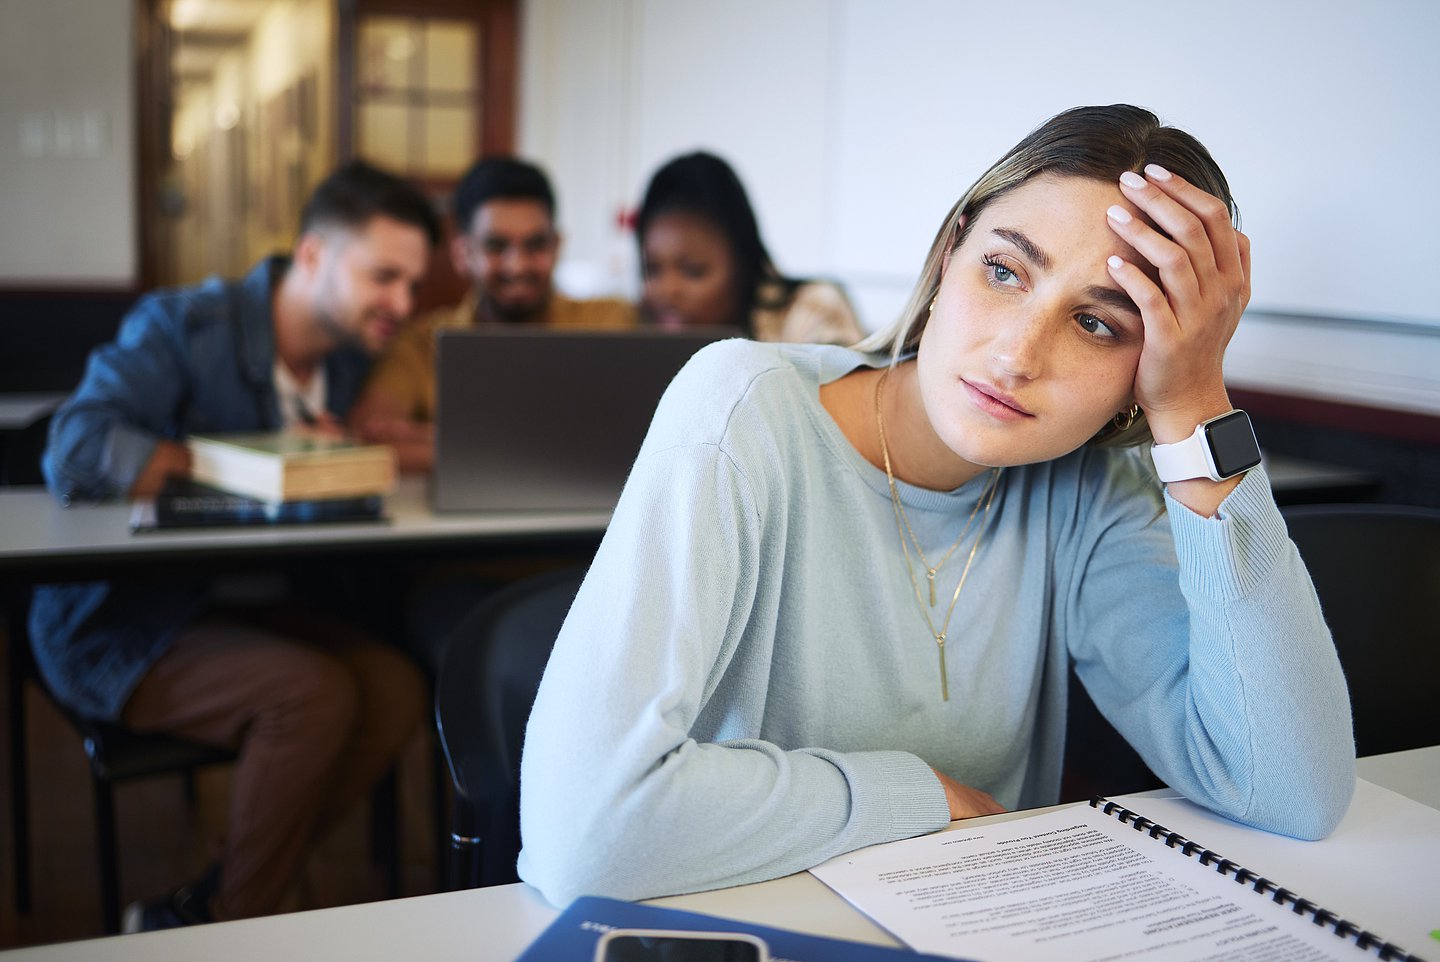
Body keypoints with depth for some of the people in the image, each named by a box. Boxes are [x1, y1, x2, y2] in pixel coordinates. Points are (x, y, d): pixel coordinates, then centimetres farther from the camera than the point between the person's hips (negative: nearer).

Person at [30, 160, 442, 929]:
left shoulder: (350, 359, 5)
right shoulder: (183, 326, -15)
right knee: (314, 693, -28)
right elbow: (77, 454, -27)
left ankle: (193, 916, -5)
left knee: (395, 690, -17)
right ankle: (231, 929, -3)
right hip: (117, 624, -7)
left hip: (237, 604, 7)